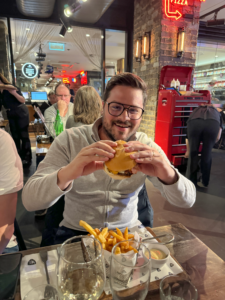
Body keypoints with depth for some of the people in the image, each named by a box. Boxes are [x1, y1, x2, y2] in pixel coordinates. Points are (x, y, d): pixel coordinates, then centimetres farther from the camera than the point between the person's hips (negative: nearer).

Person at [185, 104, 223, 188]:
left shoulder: (196, 111, 44)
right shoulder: (216, 112, 41)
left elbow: (188, 138, 47)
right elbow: (218, 137, 25)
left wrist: (188, 151, 61)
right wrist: (209, 144, 43)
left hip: (194, 123, 0)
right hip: (213, 124, 0)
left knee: (192, 154, 17)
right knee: (207, 155, 18)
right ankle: (204, 182, 31)